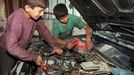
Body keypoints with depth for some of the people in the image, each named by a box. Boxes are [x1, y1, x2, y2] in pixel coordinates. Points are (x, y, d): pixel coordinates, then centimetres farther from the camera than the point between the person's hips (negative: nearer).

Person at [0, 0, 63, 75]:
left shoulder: (36, 16, -16)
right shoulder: (17, 19, -36)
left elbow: (44, 31, 1)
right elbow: (11, 47, -40)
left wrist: (54, 46, -8)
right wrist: (34, 57, -34)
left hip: (22, 49, 7)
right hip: (7, 51, -6)